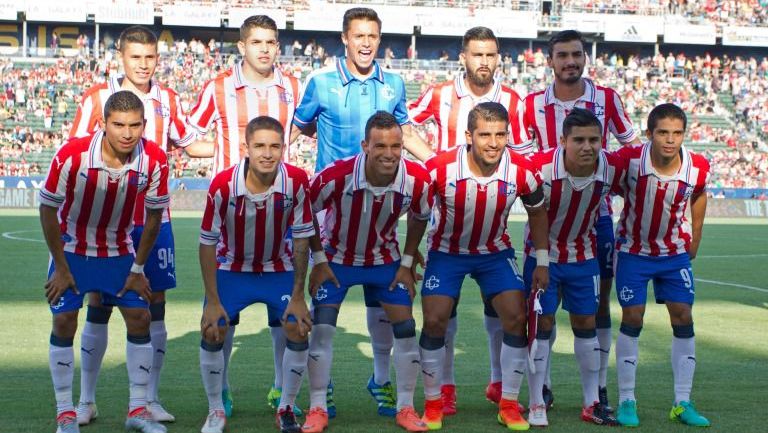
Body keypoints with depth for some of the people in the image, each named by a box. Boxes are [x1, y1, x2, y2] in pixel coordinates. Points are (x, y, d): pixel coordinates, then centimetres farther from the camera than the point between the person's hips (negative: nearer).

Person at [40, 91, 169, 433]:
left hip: (119, 251, 2)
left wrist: (138, 269, -2)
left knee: (140, 318, -3)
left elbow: (154, 215, -5)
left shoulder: (154, 160, -21)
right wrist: (61, 268, -11)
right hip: (72, 248, -2)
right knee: (64, 321, -8)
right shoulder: (72, 155, -28)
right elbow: (48, 209, -14)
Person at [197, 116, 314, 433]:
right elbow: (207, 243, -15)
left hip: (278, 268, 1)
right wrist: (213, 301, -14)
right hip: (232, 267, -1)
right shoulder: (223, 185, -27)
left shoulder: (296, 181, -24)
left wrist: (298, 296, -10)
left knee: (298, 332, -9)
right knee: (212, 333, -9)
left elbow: (301, 238, -12)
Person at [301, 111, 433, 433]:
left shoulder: (418, 180, -24)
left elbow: (419, 218, -1)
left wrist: (407, 264, -1)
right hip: (336, 258, -2)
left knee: (405, 328, -3)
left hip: (385, 259, 2)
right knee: (322, 329, -9)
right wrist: (319, 261, -10)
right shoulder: (336, 176, -32)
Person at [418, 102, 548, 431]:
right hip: (446, 251, -1)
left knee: (517, 318, -9)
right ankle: (432, 404, 9)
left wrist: (542, 261, -1)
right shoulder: (439, 169, -27)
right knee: (434, 321, -8)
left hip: (495, 252, 1)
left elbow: (537, 212, -1)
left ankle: (509, 405, 5)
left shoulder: (522, 171, -21)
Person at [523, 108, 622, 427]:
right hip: (543, 254, -3)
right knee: (542, 323, -3)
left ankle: (592, 403, 19)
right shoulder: (540, 167, -28)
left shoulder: (612, 168, -17)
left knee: (586, 325, 9)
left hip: (583, 255, 3)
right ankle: (536, 405, 7)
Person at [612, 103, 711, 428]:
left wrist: (694, 241, 11)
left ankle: (683, 403, 7)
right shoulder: (629, 160, -26)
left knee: (683, 319, -1)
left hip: (675, 252, 2)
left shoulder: (699, 168, -18)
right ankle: (626, 401, 7)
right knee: (632, 319, -2)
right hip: (633, 251, -2)